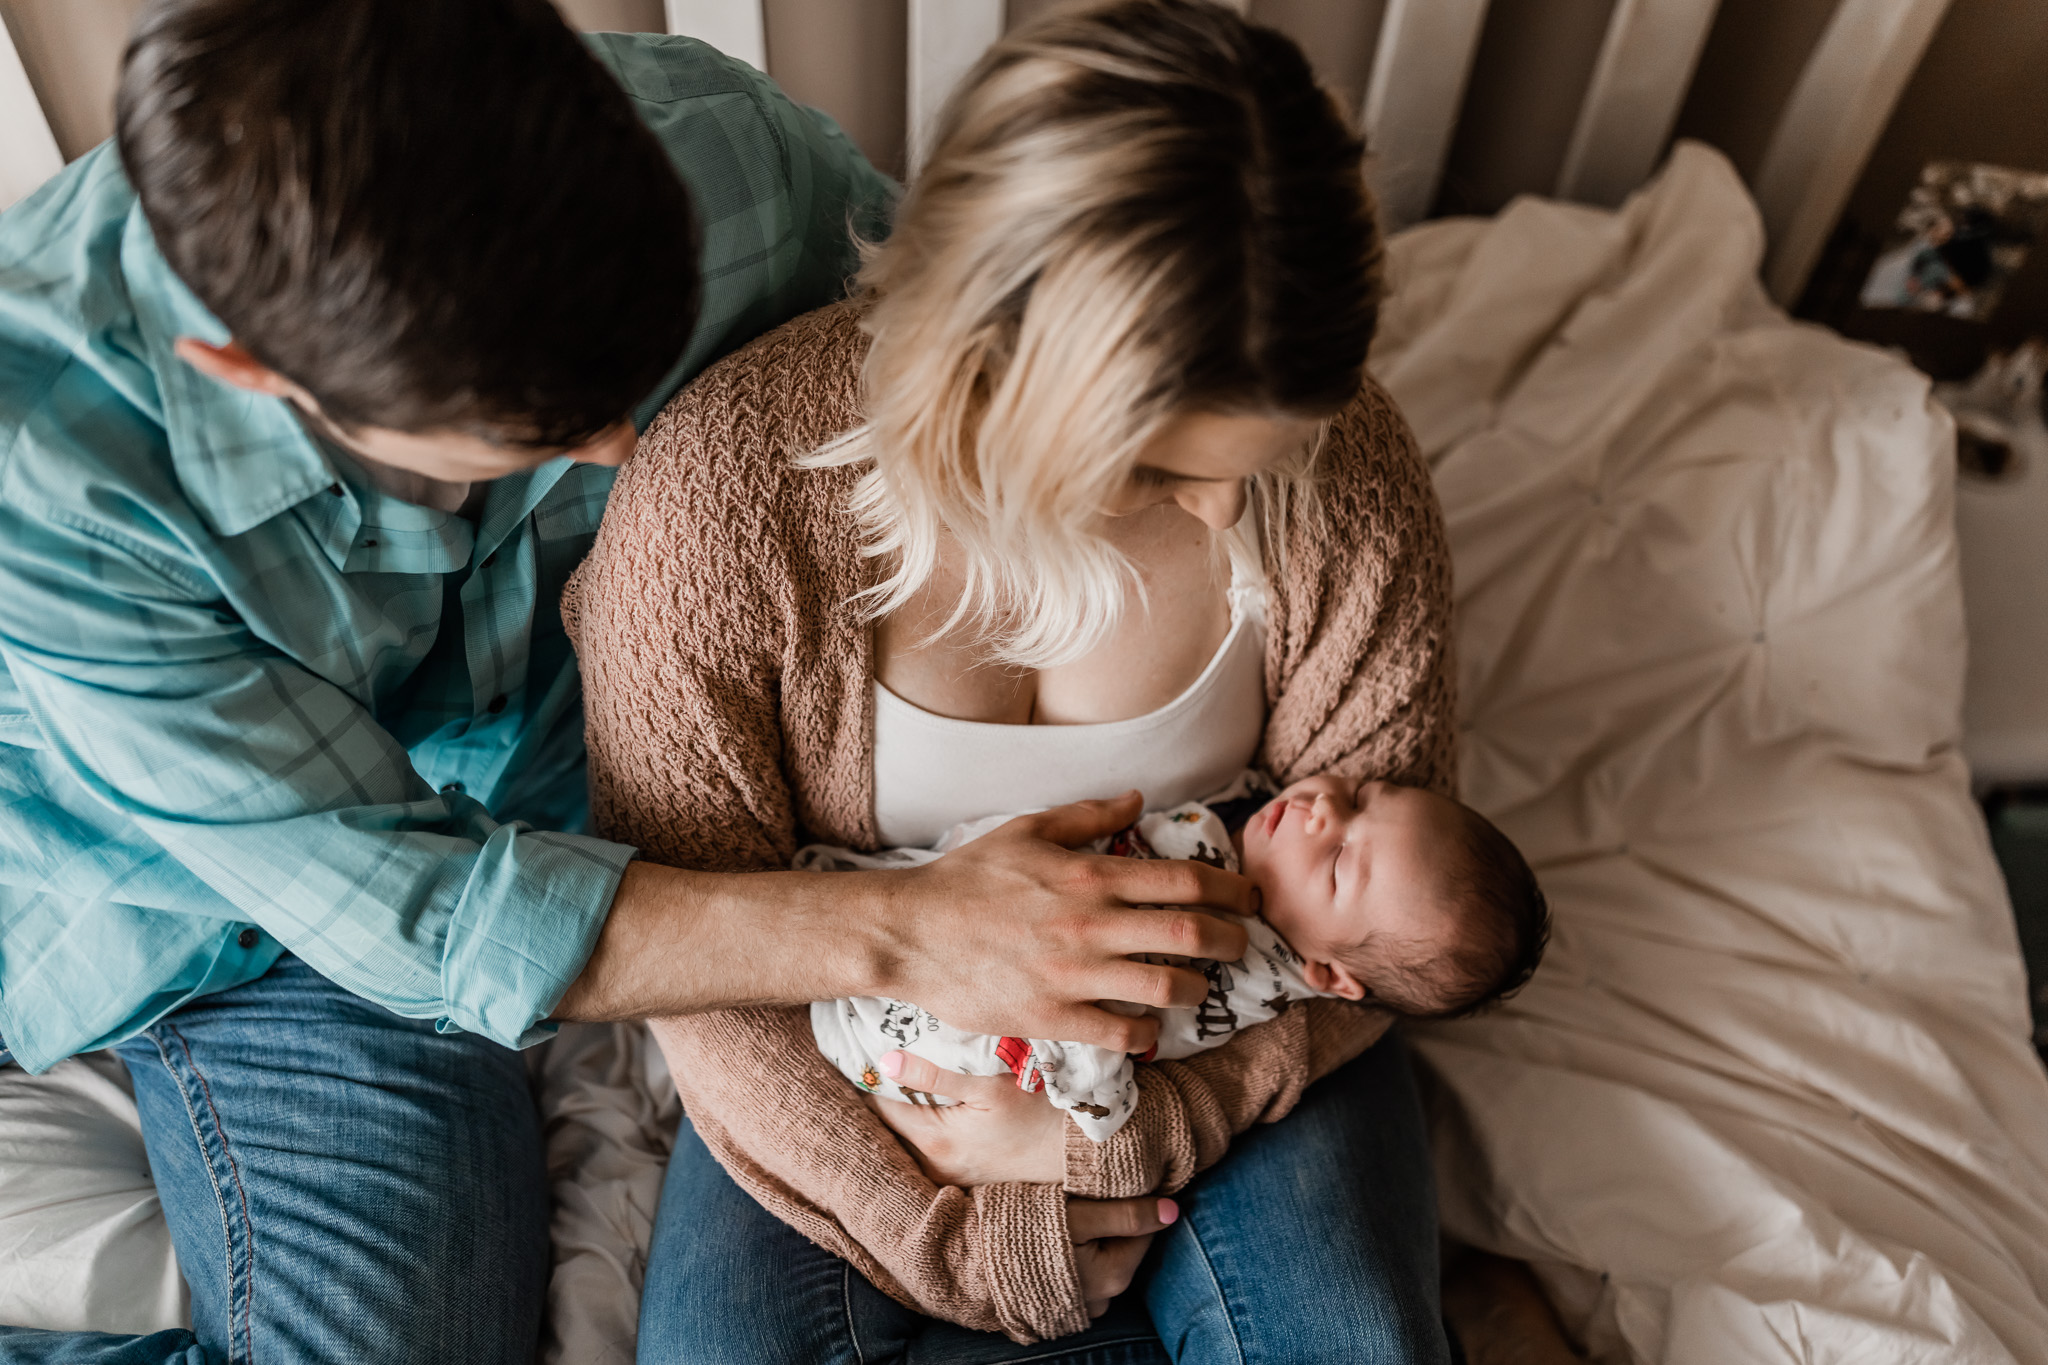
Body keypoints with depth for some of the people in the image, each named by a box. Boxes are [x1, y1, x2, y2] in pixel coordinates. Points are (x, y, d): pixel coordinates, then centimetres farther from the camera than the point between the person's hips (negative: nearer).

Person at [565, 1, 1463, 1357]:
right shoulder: (715, 497, -25)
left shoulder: (1348, 478, -20)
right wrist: (945, 1236, -15)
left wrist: (1113, 1134, -18)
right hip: (860, 1042, 1)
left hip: (1213, 1030, 1)